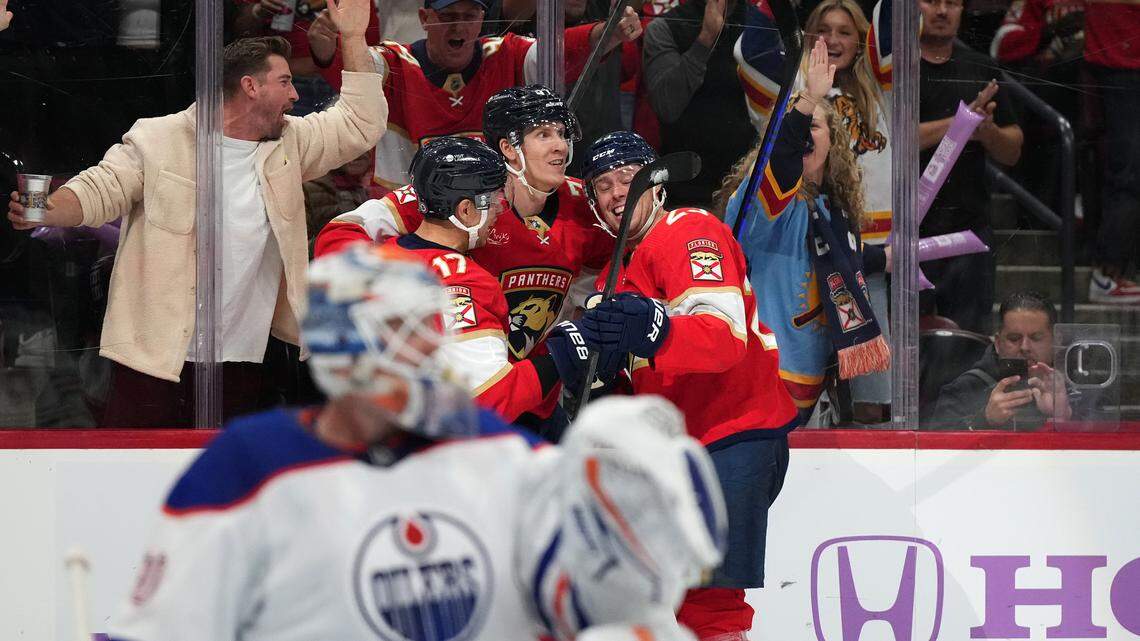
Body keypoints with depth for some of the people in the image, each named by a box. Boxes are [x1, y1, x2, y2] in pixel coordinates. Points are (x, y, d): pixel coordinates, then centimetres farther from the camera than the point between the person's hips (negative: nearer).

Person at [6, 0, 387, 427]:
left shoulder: (289, 144, 12)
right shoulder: (158, 140, -2)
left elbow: (360, 124, 15)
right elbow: (100, 191, -5)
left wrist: (353, 37, 8)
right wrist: (43, 211, -25)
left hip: (243, 363, 5)